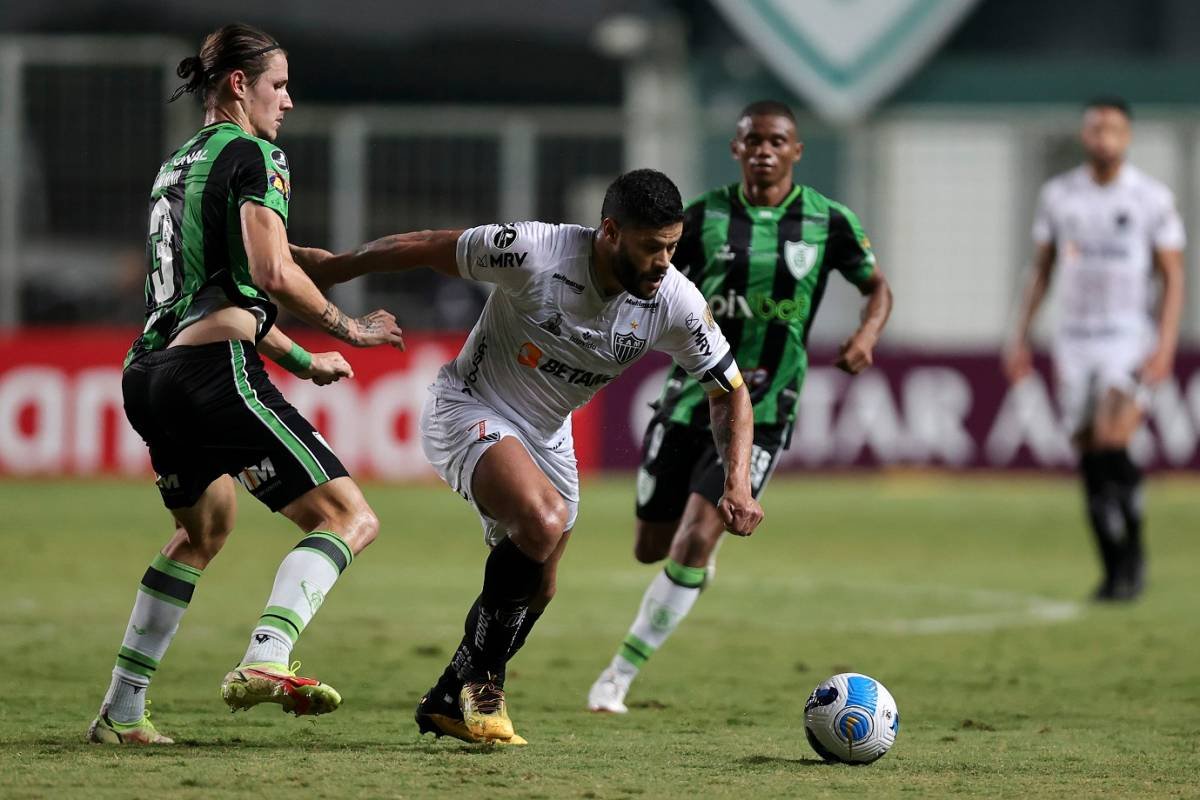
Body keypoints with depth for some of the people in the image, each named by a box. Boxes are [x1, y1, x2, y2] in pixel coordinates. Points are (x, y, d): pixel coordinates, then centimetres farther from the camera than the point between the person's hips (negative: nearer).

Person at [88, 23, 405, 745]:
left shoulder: (176, 166, 24)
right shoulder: (252, 154, -3)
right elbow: (272, 274, -16)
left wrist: (303, 361, 38)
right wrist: (347, 327, -2)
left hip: (150, 376, 9)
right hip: (218, 372, -9)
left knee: (203, 531, 32)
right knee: (351, 518, -10)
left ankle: (121, 712, 30)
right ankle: (266, 661, -33)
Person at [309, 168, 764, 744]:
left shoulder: (674, 302, -16)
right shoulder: (534, 252, -29)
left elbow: (730, 392, -3)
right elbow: (421, 249, -17)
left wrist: (737, 483, -19)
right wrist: (314, 273, -9)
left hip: (546, 435, 7)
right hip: (468, 411, -7)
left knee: (534, 590, 12)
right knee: (544, 521, -31)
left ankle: (448, 703, 35)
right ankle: (481, 684, -14)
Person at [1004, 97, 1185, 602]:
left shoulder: (1152, 198, -2)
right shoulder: (1059, 195, 7)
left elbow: (1173, 277, -2)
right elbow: (1041, 271, 15)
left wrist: (1165, 345, -13)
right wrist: (1020, 337, 9)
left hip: (1131, 340, -3)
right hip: (1074, 341, 3)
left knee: (1112, 446, -19)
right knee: (1090, 462, 2)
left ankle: (1133, 553, -1)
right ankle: (1114, 571, 11)